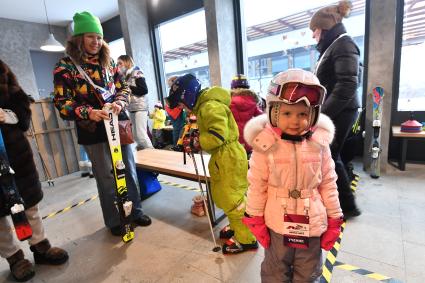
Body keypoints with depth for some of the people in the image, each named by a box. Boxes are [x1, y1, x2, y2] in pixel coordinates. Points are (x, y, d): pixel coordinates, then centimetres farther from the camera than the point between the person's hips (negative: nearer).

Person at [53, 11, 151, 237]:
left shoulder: (107, 62, 8)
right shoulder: (65, 66, -5)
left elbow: (123, 87, 10)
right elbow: (62, 102, -9)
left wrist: (120, 102, -12)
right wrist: (88, 113, -27)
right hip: (94, 133, -4)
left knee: (129, 171, 12)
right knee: (107, 179, 6)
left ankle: (136, 211, 31)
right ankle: (113, 222, 26)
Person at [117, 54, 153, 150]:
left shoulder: (137, 73, -1)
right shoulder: (125, 77, 18)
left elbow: (144, 90, -13)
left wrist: (129, 88, -11)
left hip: (140, 107, -8)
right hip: (131, 108, 8)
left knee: (141, 135, -12)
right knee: (136, 137, 7)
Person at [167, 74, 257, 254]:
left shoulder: (211, 107, -20)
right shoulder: (203, 107, 14)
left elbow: (218, 136, -27)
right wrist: (195, 138, 2)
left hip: (229, 157, -10)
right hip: (222, 157, 11)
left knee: (232, 199, -1)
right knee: (222, 197, 20)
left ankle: (246, 239, 16)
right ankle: (237, 228, 37)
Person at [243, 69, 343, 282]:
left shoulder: (319, 144, -10)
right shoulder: (266, 145, -18)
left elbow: (328, 184, -1)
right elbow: (257, 186, -10)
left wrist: (334, 220, 5)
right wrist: (255, 219, -4)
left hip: (312, 223, 2)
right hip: (277, 223, -2)